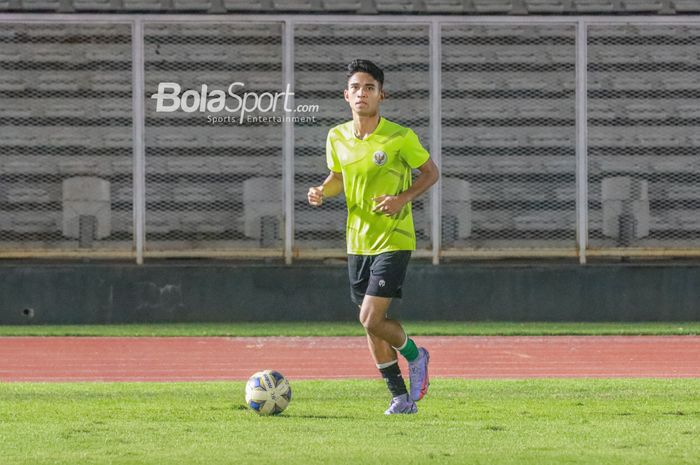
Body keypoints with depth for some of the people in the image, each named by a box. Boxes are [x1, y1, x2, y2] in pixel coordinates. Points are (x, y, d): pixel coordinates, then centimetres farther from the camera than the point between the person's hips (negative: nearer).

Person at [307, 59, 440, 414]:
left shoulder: (400, 137, -12)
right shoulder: (337, 138, 2)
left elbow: (430, 173, 0)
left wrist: (403, 198, -16)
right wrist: (322, 192, -4)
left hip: (393, 241, -6)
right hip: (357, 242, 6)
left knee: (371, 320, -15)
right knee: (370, 324, 8)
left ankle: (414, 355, 15)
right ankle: (401, 398, 21)